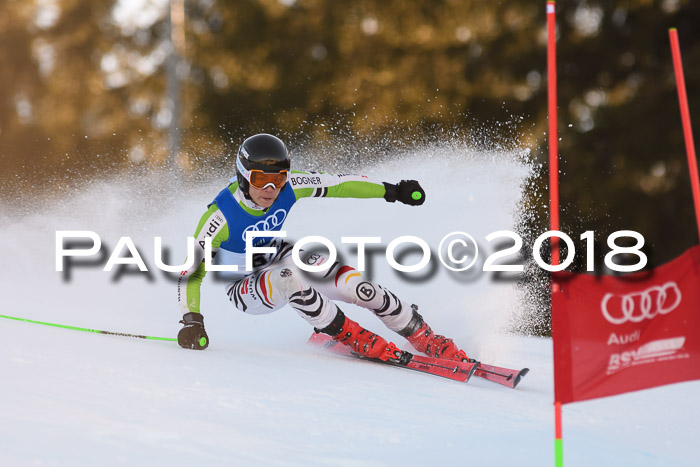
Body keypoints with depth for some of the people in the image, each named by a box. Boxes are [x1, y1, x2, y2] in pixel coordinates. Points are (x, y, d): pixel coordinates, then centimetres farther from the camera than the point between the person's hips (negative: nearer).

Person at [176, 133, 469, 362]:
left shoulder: (288, 186, -21)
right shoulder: (221, 217, -32)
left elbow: (337, 184, -8)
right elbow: (191, 272, -28)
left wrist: (393, 191, -6)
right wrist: (192, 320, -40)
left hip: (281, 258, 4)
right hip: (247, 288, -4)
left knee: (358, 285, -18)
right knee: (288, 277, -39)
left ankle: (429, 341, -2)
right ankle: (350, 337, -21)